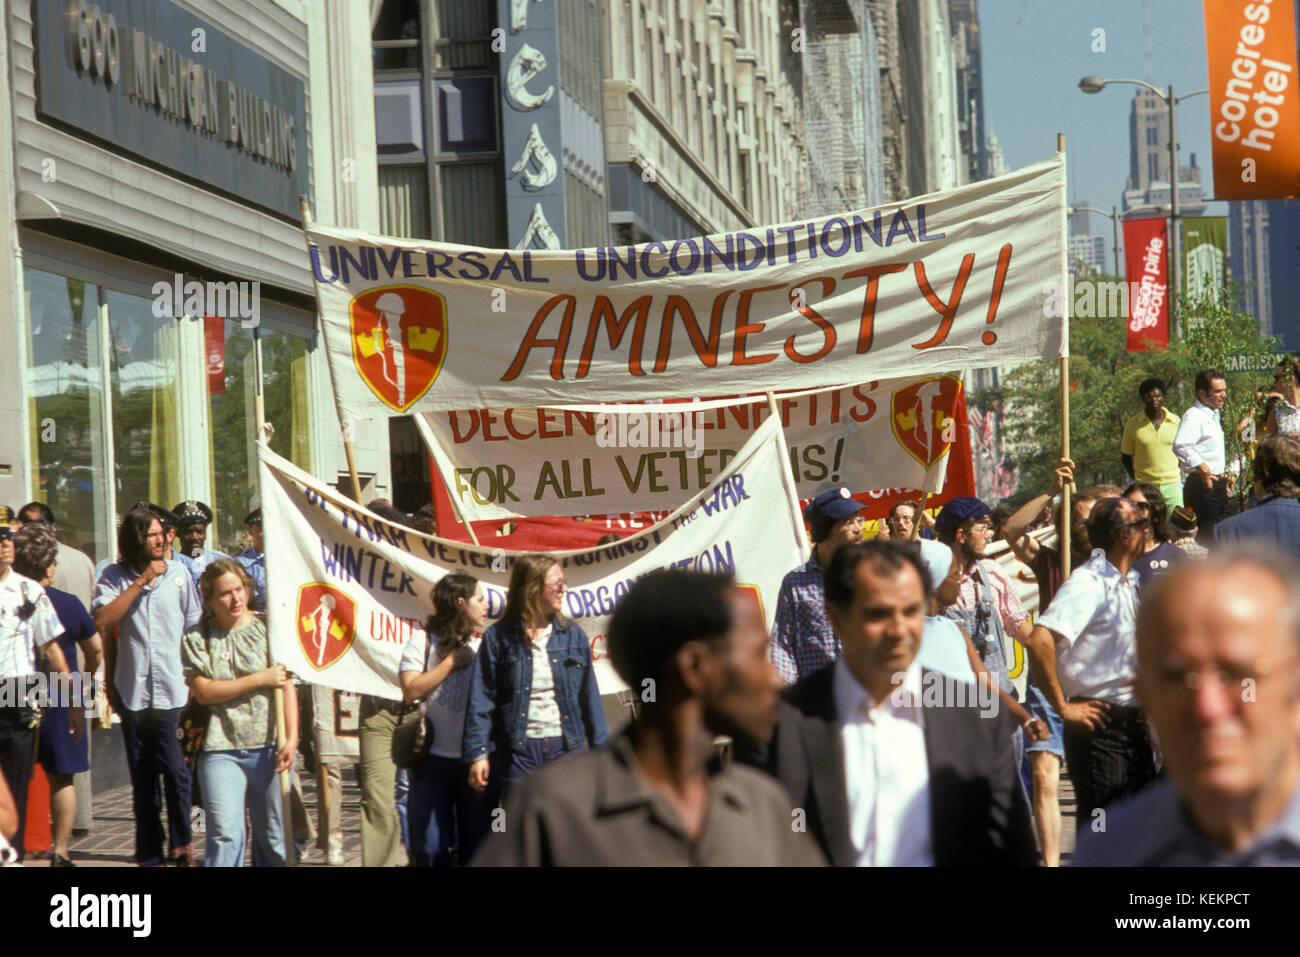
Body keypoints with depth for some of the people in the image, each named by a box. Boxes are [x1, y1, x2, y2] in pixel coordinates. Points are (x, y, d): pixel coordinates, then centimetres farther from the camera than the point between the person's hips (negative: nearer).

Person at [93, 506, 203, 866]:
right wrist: (142, 581, -10)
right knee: (142, 779, 8)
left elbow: (194, 628, 11)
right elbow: (102, 621, -13)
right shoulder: (115, 577, 2)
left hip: (174, 692, -1)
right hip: (133, 693, 1)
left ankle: (181, 844, 10)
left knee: (176, 773, -9)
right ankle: (149, 856, 17)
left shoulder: (179, 573, 5)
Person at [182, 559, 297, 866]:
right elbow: (204, 692, -5)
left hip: (267, 746, 1)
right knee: (225, 835, -11)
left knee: (272, 836, 6)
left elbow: (286, 686, 2)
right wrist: (260, 680, -7)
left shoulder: (266, 629, 6)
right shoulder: (196, 639, 5)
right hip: (220, 749, -1)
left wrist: (291, 738, -9)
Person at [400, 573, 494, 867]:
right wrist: (451, 661, -8)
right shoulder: (424, 640, 1)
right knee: (432, 850, -3)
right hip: (434, 762, -2)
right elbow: (411, 691, -10)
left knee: (477, 849, 5)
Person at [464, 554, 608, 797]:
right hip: (518, 752, -2)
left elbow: (589, 696, 12)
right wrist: (477, 753, -9)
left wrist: (601, 750, 10)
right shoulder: (499, 637, 0)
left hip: (566, 749, 2)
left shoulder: (573, 635, 9)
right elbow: (481, 700, -2)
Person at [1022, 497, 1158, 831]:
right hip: (1101, 724, -8)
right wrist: (1063, 707, -20)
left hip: (1132, 723, 8)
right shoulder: (1088, 584, -15)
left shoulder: (1130, 582, 13)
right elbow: (1038, 642, -28)